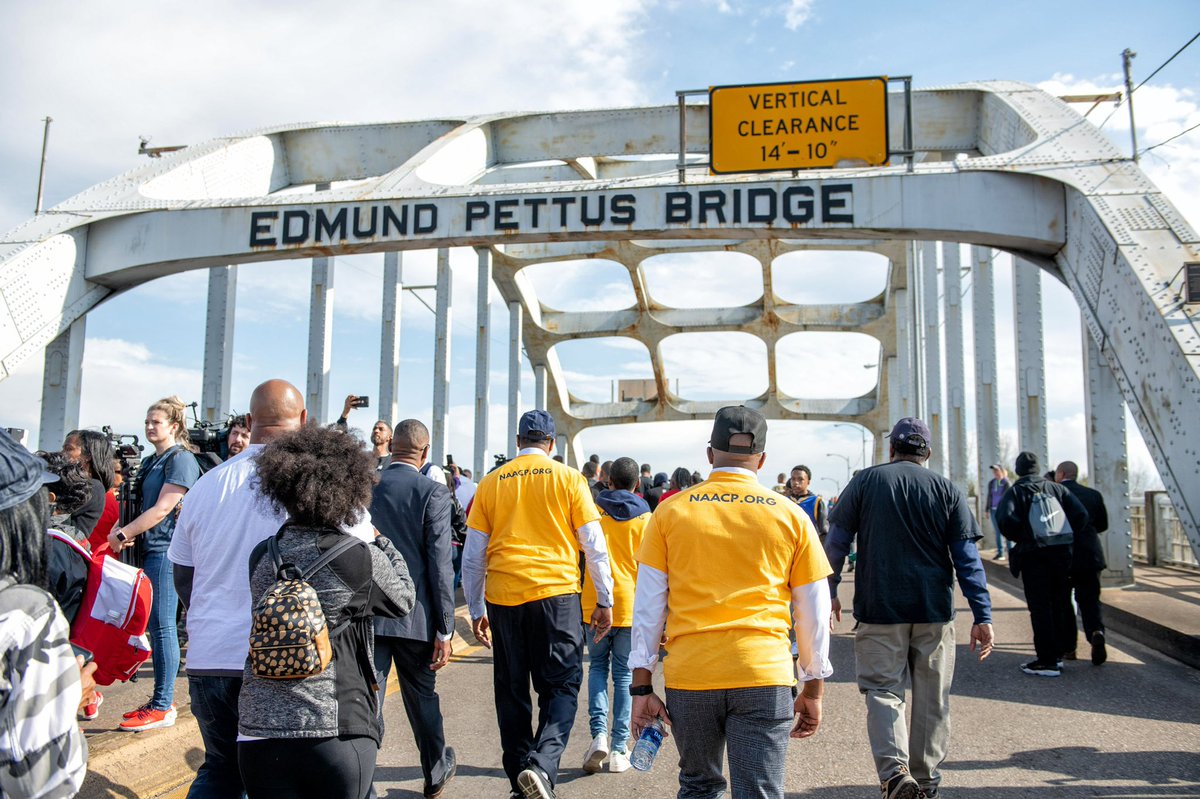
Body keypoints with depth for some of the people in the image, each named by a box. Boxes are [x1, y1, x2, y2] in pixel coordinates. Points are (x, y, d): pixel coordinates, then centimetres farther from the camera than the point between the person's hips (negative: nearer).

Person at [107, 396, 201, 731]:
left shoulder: (181, 459, -10)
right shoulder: (151, 461, 18)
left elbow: (162, 510, -16)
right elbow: (140, 504, 21)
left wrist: (124, 534, -11)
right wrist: (124, 531, 2)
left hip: (166, 551, -9)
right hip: (149, 550, 9)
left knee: (162, 627, -6)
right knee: (154, 626, 13)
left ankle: (163, 707, 1)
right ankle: (160, 700, 22)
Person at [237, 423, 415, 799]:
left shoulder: (261, 556, 0)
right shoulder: (362, 558, -12)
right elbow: (403, 599, 6)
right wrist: (382, 542, 20)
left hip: (258, 731, 4)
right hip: (335, 732, -4)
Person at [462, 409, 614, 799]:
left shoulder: (491, 483, 8)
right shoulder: (568, 478, 2)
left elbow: (473, 555, 10)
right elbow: (594, 546, 2)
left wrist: (476, 610, 19)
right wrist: (605, 601, 10)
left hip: (503, 596, 2)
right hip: (556, 592, -2)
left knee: (511, 690, 14)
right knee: (561, 686, 6)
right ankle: (542, 765, -15)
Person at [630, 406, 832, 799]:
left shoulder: (670, 511, 2)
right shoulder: (790, 516, 2)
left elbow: (649, 604, 1)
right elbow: (813, 612, 6)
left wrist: (641, 685, 7)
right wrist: (814, 688, 15)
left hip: (689, 676, 1)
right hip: (764, 677, -1)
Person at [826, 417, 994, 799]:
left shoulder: (865, 481, 0)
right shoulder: (948, 491, 3)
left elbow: (836, 542, 0)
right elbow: (967, 558, -2)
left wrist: (829, 592, 11)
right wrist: (982, 616, -2)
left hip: (879, 609, -2)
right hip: (934, 611, 2)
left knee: (883, 690, 4)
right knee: (931, 697, 13)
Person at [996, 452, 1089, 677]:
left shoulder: (1015, 491, -2)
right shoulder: (1056, 488, 10)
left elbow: (1005, 519, -20)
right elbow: (1081, 515, 0)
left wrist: (1019, 538, -3)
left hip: (1032, 555, -4)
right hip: (1060, 554, 4)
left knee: (1040, 608, -1)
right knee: (1061, 605, 14)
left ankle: (1047, 661, 0)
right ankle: (1058, 654, 23)